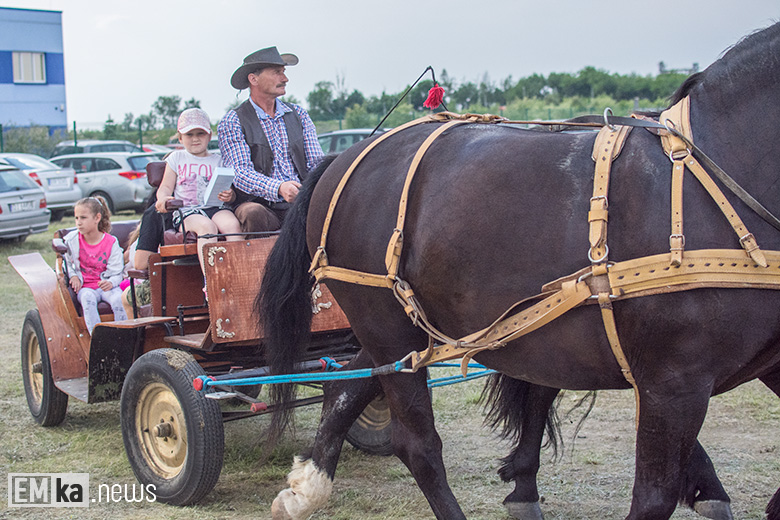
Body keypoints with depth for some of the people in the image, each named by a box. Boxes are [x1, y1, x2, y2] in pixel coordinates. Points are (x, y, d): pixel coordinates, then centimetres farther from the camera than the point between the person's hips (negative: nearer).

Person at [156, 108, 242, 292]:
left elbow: (227, 189, 10)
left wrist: (229, 196, -16)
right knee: (206, 226, -36)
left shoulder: (218, 161, 18)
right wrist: (162, 199, -11)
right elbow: (166, 187, 13)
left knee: (232, 223, -33)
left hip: (214, 207, 2)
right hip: (186, 210, -1)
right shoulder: (177, 159, 19)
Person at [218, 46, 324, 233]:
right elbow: (241, 173, -9)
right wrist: (279, 188, -29)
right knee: (254, 214, -38)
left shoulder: (298, 115, 16)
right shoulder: (232, 123, 3)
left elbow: (316, 163, 12)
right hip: (261, 203, -3)